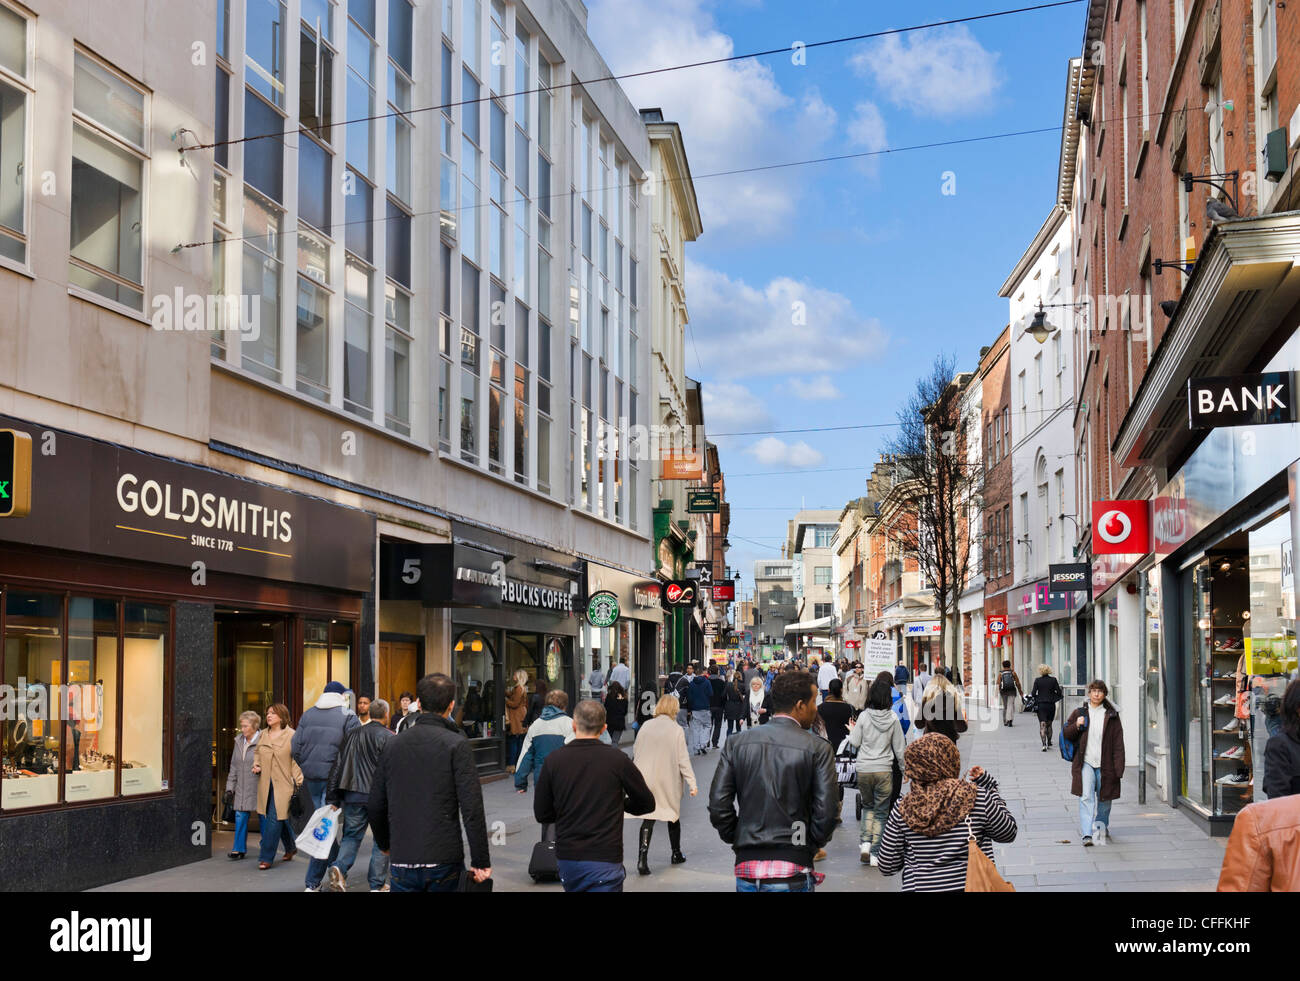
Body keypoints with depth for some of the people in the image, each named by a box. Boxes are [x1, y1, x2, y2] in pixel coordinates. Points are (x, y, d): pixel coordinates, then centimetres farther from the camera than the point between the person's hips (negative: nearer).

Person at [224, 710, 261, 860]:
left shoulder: (263, 741, -12)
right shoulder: (239, 741, 10)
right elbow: (234, 766, 15)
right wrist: (230, 788, 13)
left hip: (258, 787, -6)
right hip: (242, 789, 6)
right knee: (240, 817, 3)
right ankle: (239, 849, 10)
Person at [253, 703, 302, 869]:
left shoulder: (291, 735, -6)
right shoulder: (263, 735, 11)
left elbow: (297, 760, -6)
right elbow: (257, 753, 27)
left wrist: (298, 782, -10)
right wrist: (256, 765, 6)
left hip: (283, 783, -6)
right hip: (266, 783, 6)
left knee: (274, 818, -9)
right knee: (281, 817, 14)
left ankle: (266, 857, -4)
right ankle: (291, 847, 35)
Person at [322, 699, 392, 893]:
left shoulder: (353, 734, 10)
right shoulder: (389, 738, -7)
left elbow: (337, 767, 10)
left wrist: (332, 800, 13)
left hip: (353, 795, 4)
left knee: (351, 835, 13)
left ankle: (339, 867, -13)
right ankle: (377, 885, 9)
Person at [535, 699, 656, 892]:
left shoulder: (554, 760, -2)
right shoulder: (618, 760, -8)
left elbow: (541, 815, 4)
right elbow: (647, 804, 3)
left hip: (566, 856, 4)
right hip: (604, 860, -4)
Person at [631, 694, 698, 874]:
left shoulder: (645, 726, -1)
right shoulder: (676, 730, -9)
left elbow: (635, 753, 7)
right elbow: (683, 760, -10)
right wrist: (692, 783, -6)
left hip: (646, 780, 2)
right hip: (668, 782, -2)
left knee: (648, 818, 3)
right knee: (673, 815, 18)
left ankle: (642, 859, -11)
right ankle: (676, 854, 32)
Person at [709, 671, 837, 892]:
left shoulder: (736, 744, 3)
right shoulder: (818, 749, -5)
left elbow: (718, 806, -1)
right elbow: (825, 813, -10)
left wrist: (738, 840, 11)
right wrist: (810, 848, 6)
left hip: (746, 869, 3)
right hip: (792, 873, -3)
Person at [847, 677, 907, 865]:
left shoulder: (864, 717, -6)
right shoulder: (893, 719, -4)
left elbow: (854, 744, -2)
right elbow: (899, 748, 2)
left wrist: (851, 732, 18)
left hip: (863, 769, 1)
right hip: (884, 769, -1)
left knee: (868, 806, 20)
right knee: (881, 811, 9)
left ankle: (865, 842, 4)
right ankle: (876, 853, 6)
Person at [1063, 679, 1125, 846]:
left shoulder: (1112, 715, 3)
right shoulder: (1079, 713, 7)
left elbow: (1118, 743, 1)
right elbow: (1067, 735, 12)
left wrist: (1118, 767, -6)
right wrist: (1076, 725, -9)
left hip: (1105, 764, 0)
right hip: (1085, 763, 0)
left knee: (1104, 799, 12)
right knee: (1086, 797, -13)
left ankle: (1101, 826, 36)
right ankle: (1087, 834, -17)